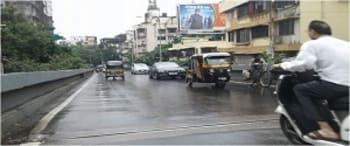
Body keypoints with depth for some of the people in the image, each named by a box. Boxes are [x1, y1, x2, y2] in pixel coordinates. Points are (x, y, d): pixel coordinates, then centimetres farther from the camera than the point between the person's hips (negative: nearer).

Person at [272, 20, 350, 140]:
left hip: (336, 85, -7)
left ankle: (327, 130, -1)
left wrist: (282, 65, 5)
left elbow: (301, 65, -11)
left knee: (299, 89, 9)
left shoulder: (312, 45, 2)